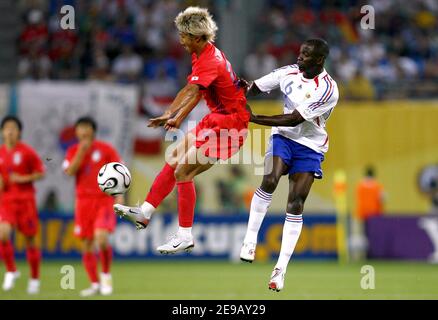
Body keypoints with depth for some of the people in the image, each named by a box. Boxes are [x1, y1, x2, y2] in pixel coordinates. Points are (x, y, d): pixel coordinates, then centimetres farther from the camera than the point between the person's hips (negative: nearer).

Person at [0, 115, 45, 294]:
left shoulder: (27, 152, -5)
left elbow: (40, 173, -1)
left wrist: (23, 179, -15)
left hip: (26, 200, -2)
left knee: (30, 239, 4)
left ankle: (35, 279, 20)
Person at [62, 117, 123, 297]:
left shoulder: (106, 149, 0)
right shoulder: (73, 151, 6)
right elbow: (70, 172, -10)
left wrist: (120, 195, -11)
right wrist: (82, 151, -16)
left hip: (104, 201, -3)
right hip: (84, 201, 3)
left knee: (101, 238, -21)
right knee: (87, 244, 3)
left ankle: (106, 274, 0)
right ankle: (95, 284, 14)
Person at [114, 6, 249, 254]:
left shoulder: (210, 62, -25)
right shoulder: (203, 54, 6)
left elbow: (194, 93, -41)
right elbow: (189, 90, 11)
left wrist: (177, 119, -55)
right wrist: (169, 114, 6)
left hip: (229, 124, -10)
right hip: (216, 120, 10)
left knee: (183, 171, -11)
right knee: (174, 160, 13)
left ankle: (185, 236, -4)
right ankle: (145, 213, 21)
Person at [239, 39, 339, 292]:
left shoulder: (327, 89, -21)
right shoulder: (289, 73, -6)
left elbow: (294, 120, -25)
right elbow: (254, 88, 4)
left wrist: (255, 118, -26)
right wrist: (242, 88, -21)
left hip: (310, 147, -3)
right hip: (283, 137, 3)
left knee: (296, 205, -6)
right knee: (269, 181, -25)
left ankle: (281, 269, -1)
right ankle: (250, 240, -15)